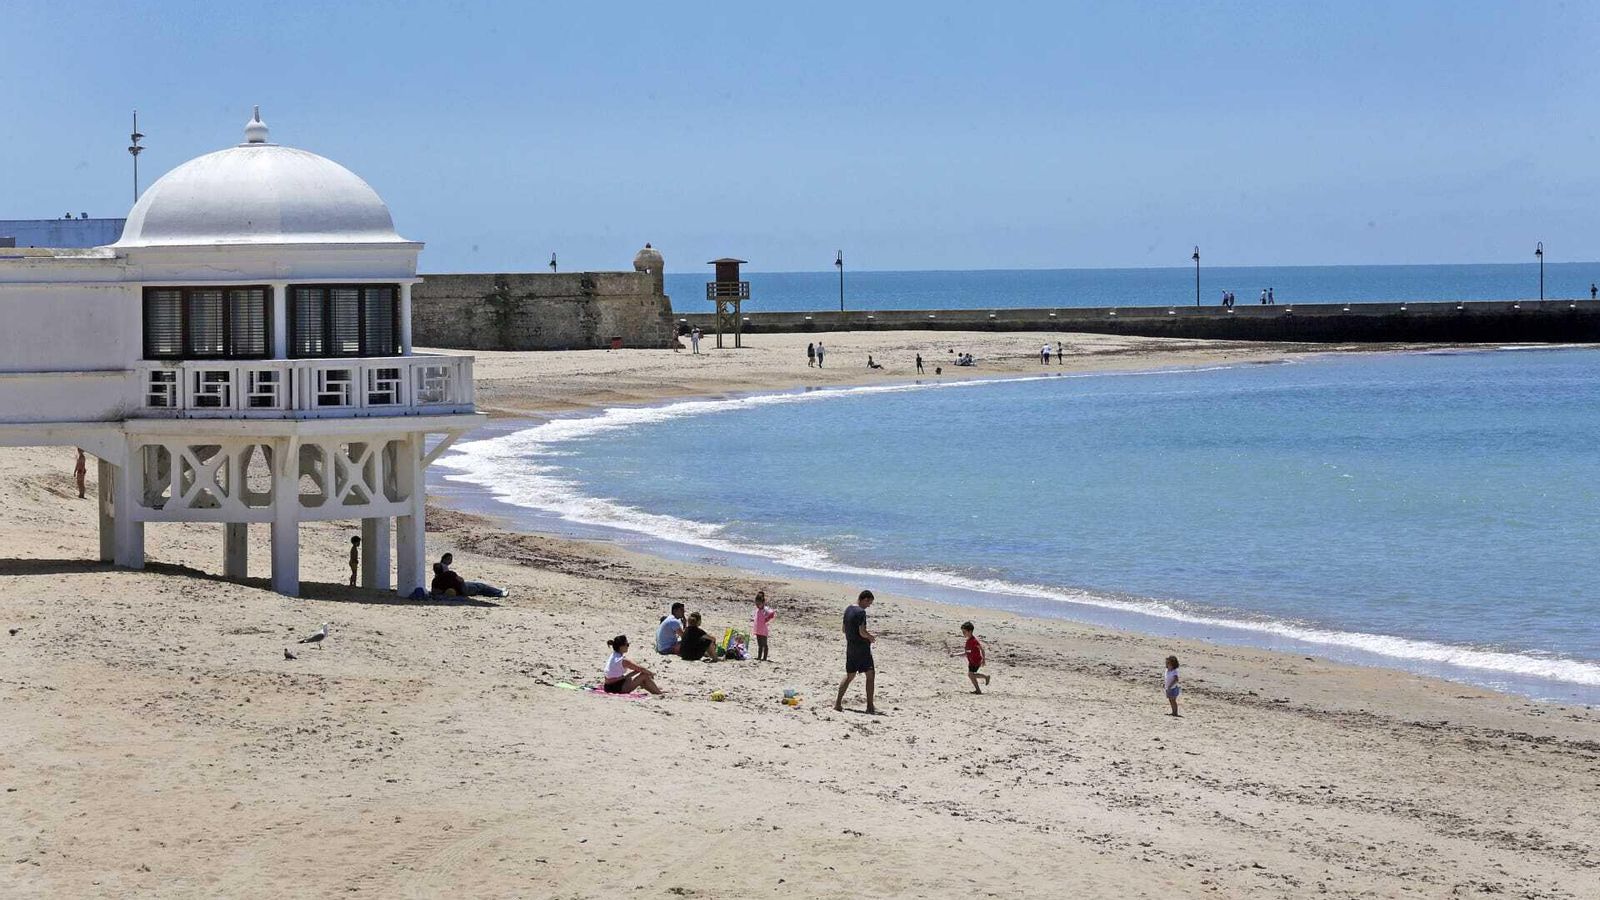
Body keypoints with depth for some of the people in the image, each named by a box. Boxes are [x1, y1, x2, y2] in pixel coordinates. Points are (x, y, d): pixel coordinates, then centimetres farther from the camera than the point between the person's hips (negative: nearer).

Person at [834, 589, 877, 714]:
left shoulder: (847, 610, 9)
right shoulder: (861, 612, -17)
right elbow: (862, 632, -22)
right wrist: (870, 637, -1)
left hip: (850, 647, 8)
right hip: (862, 648, -8)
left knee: (849, 675, 16)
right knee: (870, 674, -1)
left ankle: (838, 703, 13)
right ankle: (870, 706, -2)